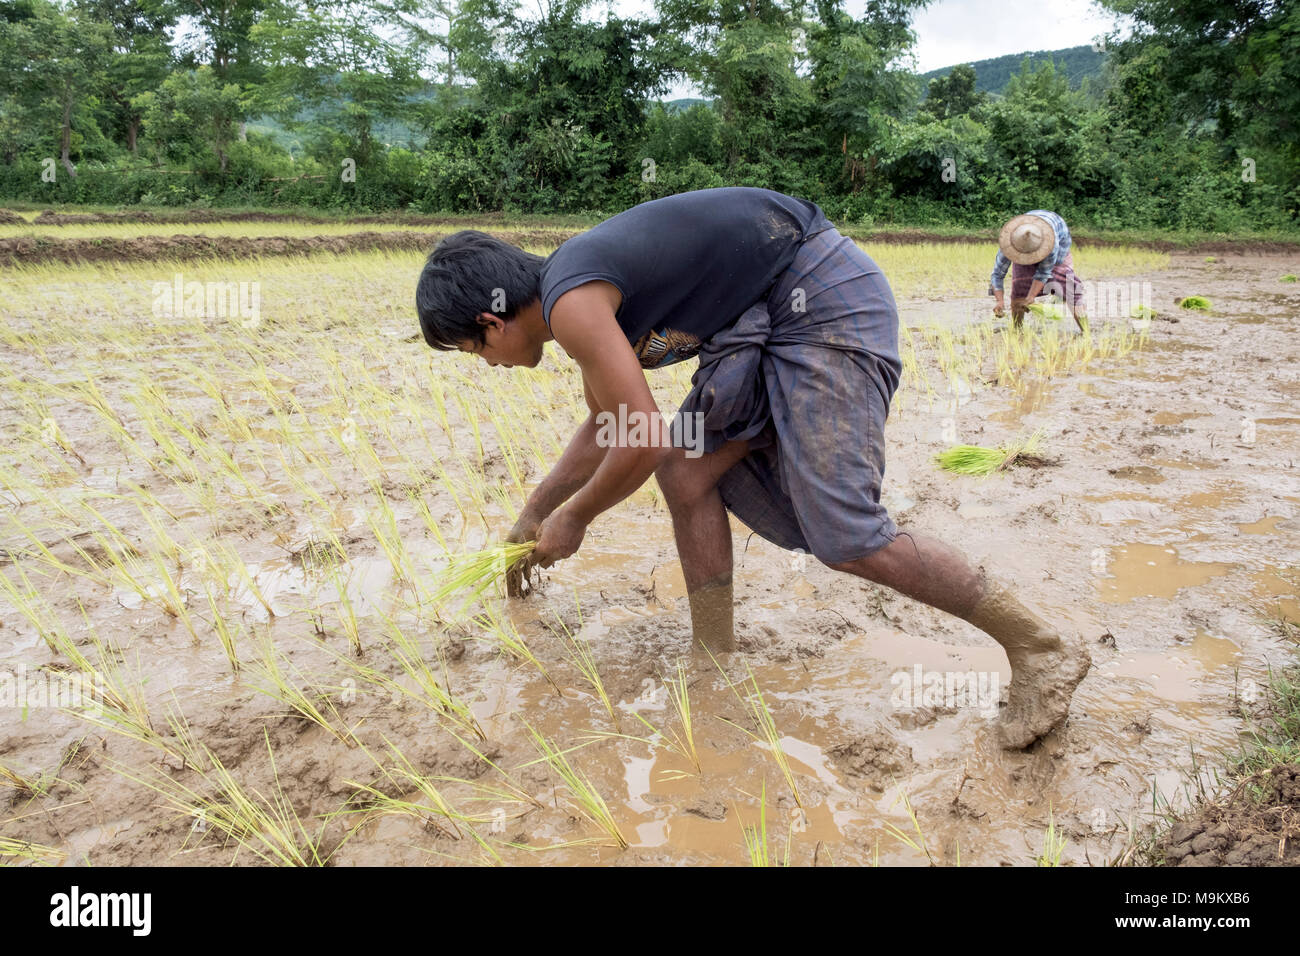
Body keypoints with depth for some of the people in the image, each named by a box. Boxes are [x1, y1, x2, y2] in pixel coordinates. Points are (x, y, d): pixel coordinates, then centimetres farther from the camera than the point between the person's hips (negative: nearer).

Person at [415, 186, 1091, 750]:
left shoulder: (571, 304, -16)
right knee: (687, 468, 6)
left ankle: (1044, 652, -1)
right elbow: (606, 427, 29)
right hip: (770, 319, 10)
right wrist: (534, 512, 36)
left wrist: (573, 519, 0)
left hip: (826, 300, -10)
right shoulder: (583, 295, 15)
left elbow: (644, 442, -18)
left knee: (844, 539, -14)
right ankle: (715, 664, 16)